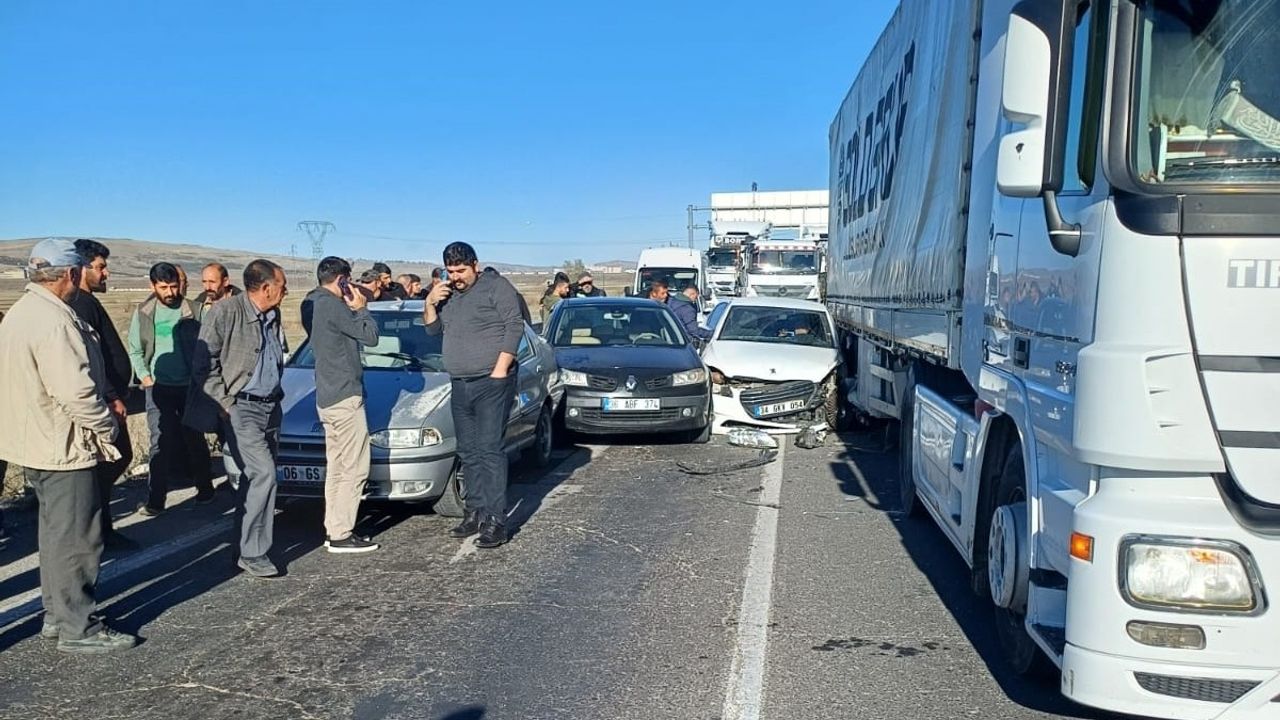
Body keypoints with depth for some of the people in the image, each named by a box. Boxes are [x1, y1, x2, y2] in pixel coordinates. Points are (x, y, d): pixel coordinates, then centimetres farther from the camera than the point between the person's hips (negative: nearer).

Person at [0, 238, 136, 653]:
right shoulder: (54, 320, -22)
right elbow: (74, 390, -27)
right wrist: (106, 427, -12)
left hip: (35, 443, 11)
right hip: (63, 446, -11)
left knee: (55, 533, 19)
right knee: (76, 539, -2)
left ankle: (56, 614, 30)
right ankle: (78, 629, 6)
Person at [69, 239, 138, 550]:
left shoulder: (86, 302, 15)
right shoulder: (82, 304, -17)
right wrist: (113, 397, -22)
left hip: (106, 398, 10)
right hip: (104, 401, -10)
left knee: (120, 456, 17)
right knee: (107, 463, -1)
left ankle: (102, 529, 26)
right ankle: (102, 532, 9)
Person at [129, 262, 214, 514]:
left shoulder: (191, 311, -4)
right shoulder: (144, 313, 2)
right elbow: (135, 351, 7)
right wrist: (144, 376, -4)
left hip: (189, 386, -1)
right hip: (159, 387, 1)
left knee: (194, 438, 11)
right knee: (160, 442, -2)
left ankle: (204, 487, 25)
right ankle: (155, 500, 2)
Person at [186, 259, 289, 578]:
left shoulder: (273, 316, 9)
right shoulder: (225, 313, -13)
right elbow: (203, 364, -12)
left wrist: (276, 394, 13)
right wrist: (224, 405, -13)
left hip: (270, 406, 7)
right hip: (241, 408, -7)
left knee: (254, 478, 11)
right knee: (263, 474, -14)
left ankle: (245, 544, 22)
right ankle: (253, 554, -7)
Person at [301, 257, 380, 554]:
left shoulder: (311, 304, 13)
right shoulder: (332, 305, -17)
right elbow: (370, 336, -15)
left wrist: (352, 310, 8)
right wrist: (360, 308, -2)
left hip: (326, 397, 10)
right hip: (345, 396, -10)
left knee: (336, 467, 14)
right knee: (354, 468, -6)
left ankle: (333, 529, 19)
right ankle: (341, 535, -4)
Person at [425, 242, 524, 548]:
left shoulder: (496, 286, -5)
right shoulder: (448, 294, 17)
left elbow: (514, 327, -11)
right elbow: (433, 329, 21)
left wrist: (500, 370, -17)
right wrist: (430, 303, 2)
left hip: (492, 383, -8)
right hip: (460, 386, 8)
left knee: (490, 451, -10)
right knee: (468, 452, 11)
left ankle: (496, 521, -9)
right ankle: (476, 512, 20)